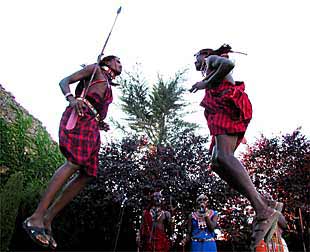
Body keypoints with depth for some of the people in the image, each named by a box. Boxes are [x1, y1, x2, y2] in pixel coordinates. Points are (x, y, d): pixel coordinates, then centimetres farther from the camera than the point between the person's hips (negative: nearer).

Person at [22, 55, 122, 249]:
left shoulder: (109, 88, 35)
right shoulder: (95, 69, 15)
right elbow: (64, 82, 5)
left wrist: (101, 124, 12)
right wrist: (71, 98, -15)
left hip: (92, 127, 9)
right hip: (80, 116, -8)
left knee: (87, 174, -5)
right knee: (75, 163, -27)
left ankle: (48, 218, -5)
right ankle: (36, 217, -30)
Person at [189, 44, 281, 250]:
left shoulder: (212, 59, 14)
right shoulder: (211, 74, 39)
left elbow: (228, 64, -10)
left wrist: (205, 83, -5)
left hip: (227, 106, -9)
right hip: (225, 111, 9)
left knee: (223, 157, -28)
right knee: (218, 164, -5)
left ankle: (264, 211, -39)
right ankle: (262, 203, -16)